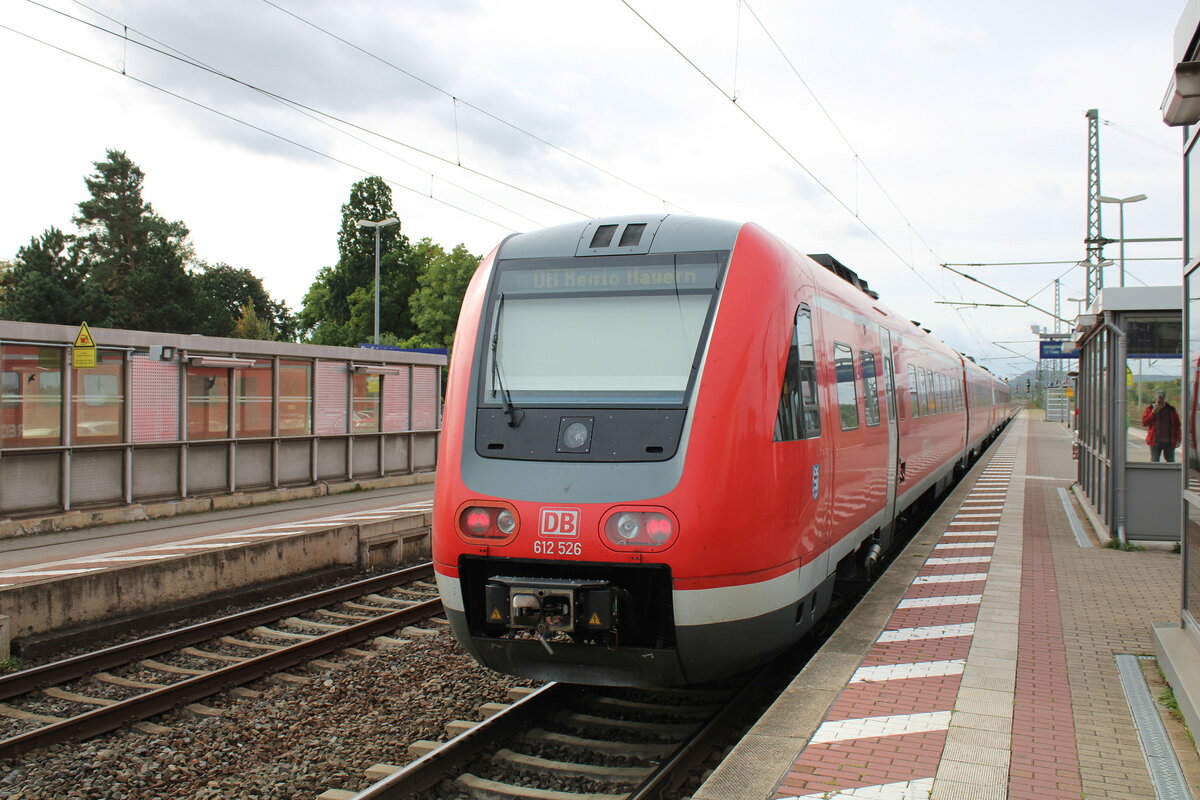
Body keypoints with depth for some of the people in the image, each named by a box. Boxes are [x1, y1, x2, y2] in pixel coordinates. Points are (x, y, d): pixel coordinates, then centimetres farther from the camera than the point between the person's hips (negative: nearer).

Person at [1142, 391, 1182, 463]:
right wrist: (1153, 412, -14)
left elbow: (1177, 426, 6)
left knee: (1171, 461, 9)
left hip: (1169, 442, 1)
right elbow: (1145, 422, -8)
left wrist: (1178, 439, 0)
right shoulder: (1150, 409, 3)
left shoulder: (1171, 410, 3)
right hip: (1155, 441, -1)